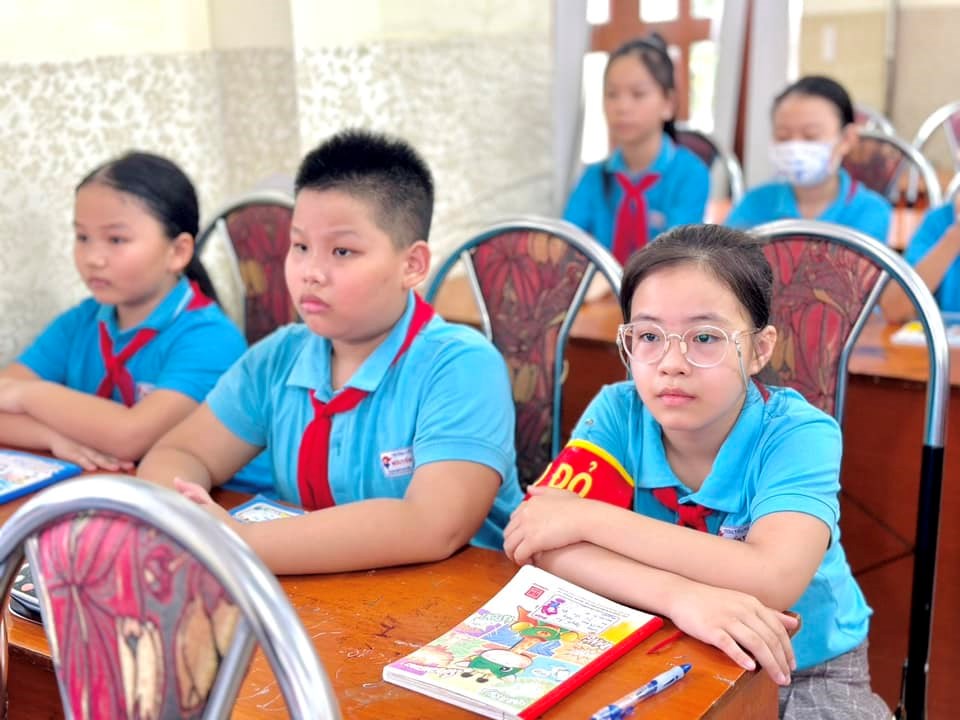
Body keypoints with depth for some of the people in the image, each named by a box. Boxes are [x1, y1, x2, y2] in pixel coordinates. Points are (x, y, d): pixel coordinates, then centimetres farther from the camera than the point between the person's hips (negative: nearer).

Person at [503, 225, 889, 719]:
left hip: (803, 670, 0)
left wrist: (591, 519, -30)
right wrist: (680, 595, -38)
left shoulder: (799, 435, -19)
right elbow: (540, 540, -23)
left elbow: (771, 581, -34)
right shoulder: (618, 413, -12)